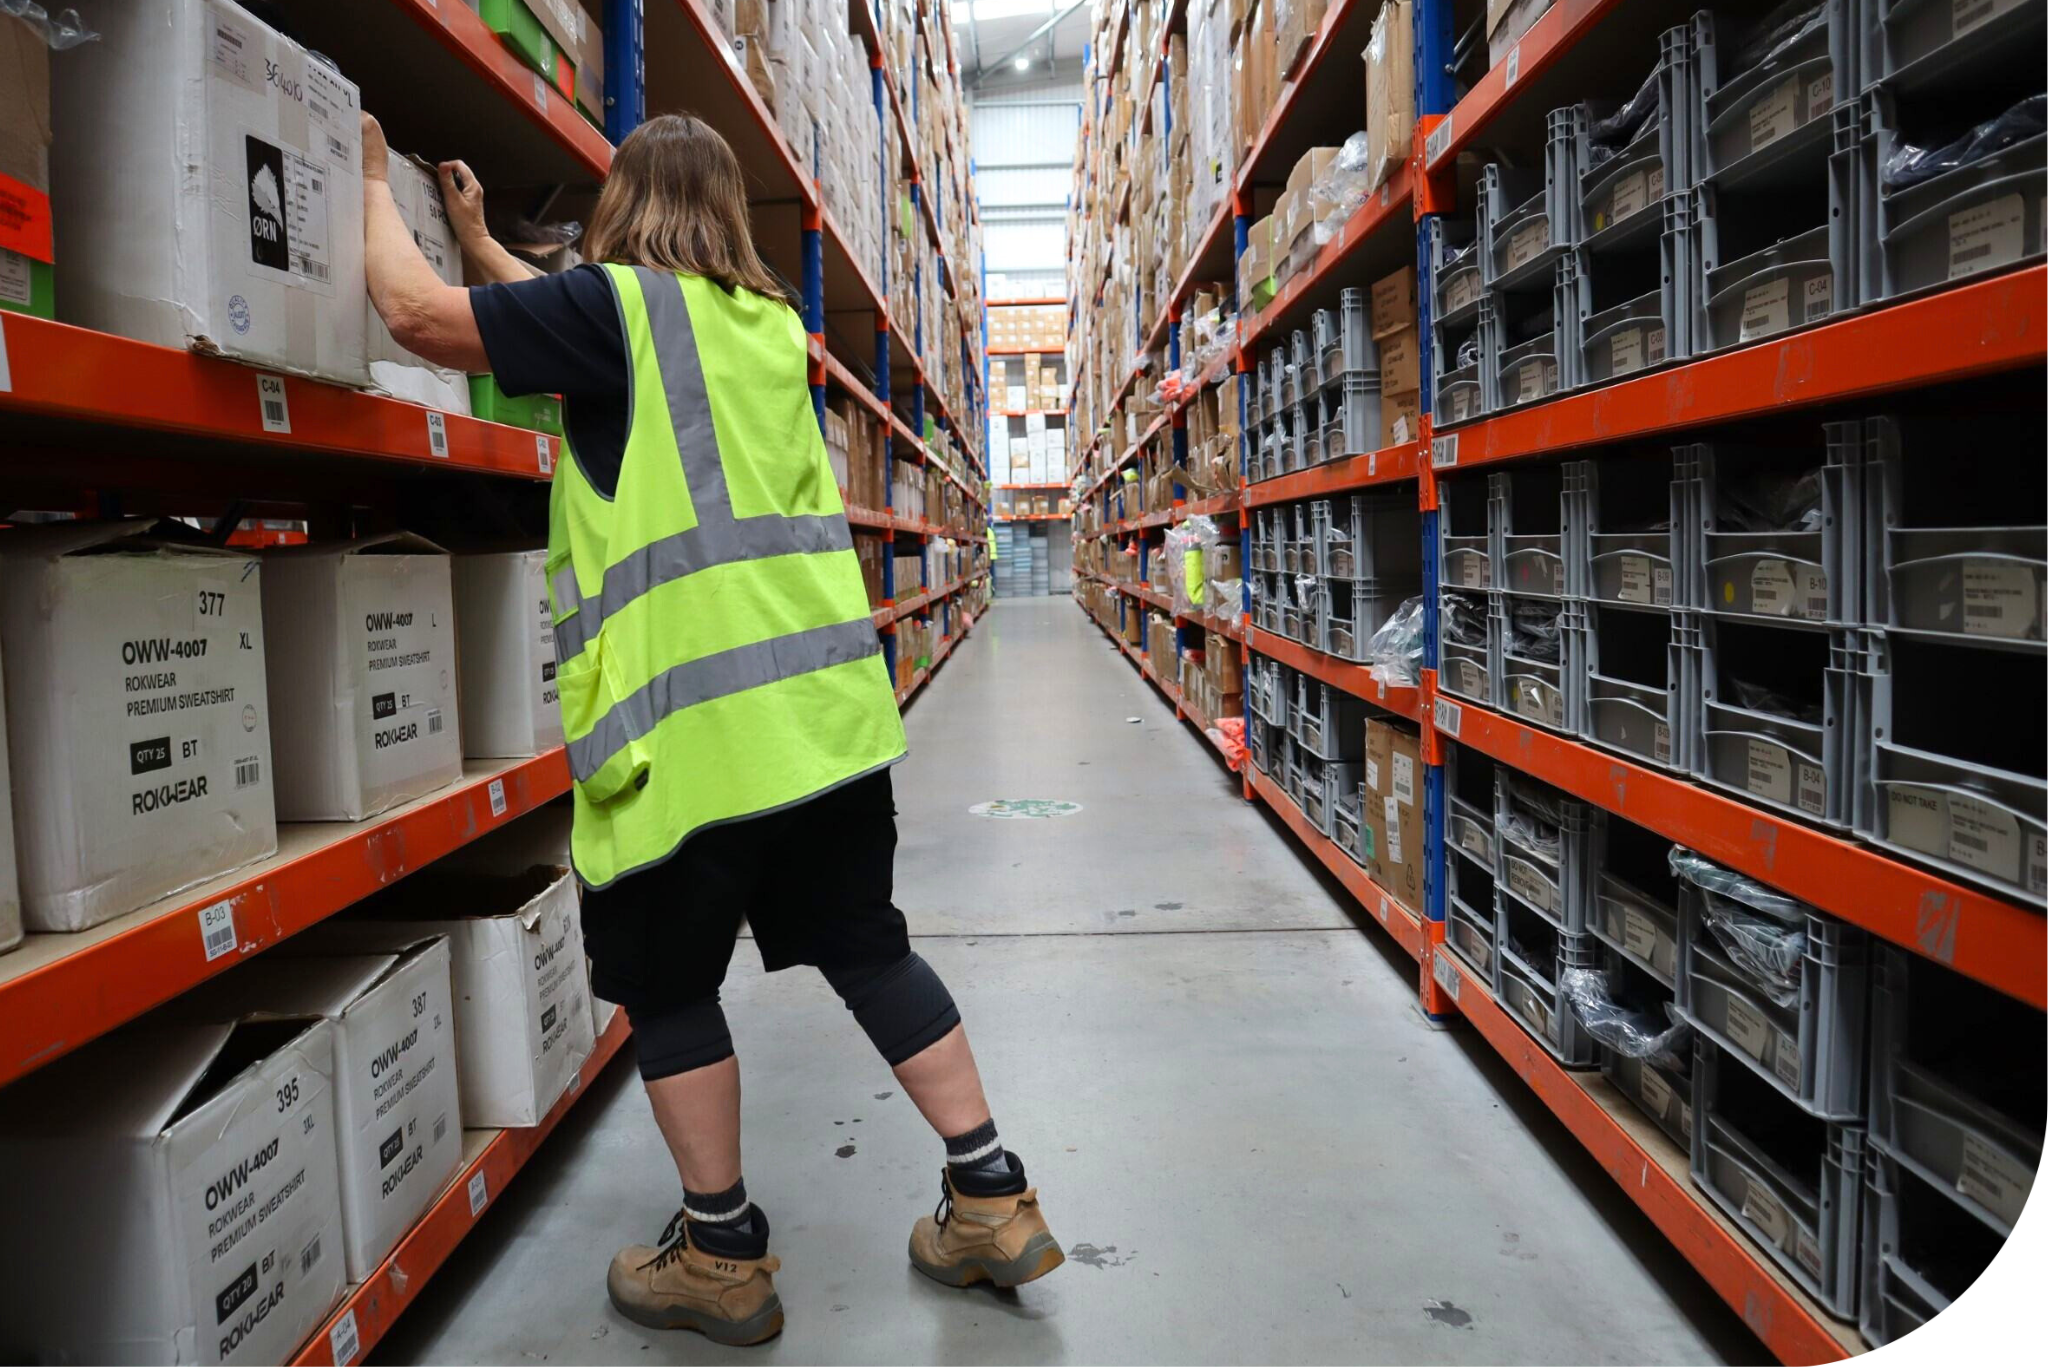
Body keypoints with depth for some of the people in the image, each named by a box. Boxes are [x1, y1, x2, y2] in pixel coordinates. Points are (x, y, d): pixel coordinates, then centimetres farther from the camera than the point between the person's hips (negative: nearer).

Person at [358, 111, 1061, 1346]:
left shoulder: (621, 304, -3)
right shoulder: (769, 326, 18)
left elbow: (417, 313, 0)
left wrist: (376, 186, 18)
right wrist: (479, 237, 40)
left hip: (697, 722, -6)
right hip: (828, 703, 7)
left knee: (668, 982, 11)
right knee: (866, 944, 16)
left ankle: (723, 1256, 23)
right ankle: (992, 1198, 22)